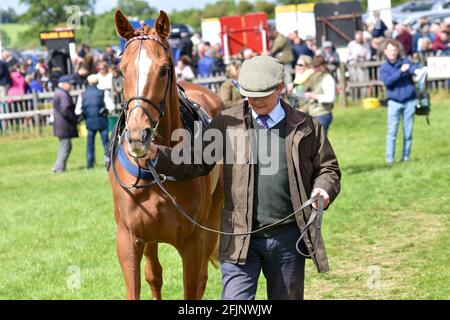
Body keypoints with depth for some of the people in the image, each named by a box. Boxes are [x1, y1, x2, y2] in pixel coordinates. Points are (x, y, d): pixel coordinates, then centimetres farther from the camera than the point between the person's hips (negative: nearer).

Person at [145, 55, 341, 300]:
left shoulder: (305, 126, 5)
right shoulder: (227, 123, 3)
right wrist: (157, 155, -16)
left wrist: (323, 190, -11)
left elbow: (328, 167, 11)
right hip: (240, 236, -1)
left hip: (288, 236, 1)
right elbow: (194, 162, 0)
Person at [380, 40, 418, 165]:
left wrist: (409, 69, -37)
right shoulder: (384, 68, 3)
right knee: (392, 131, -8)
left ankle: (406, 157, 9)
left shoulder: (406, 62, 3)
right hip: (394, 102, -1)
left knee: (408, 132, 3)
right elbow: (387, 81, -14)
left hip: (409, 102, 1)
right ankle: (389, 158, -9)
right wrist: (401, 71, -22)